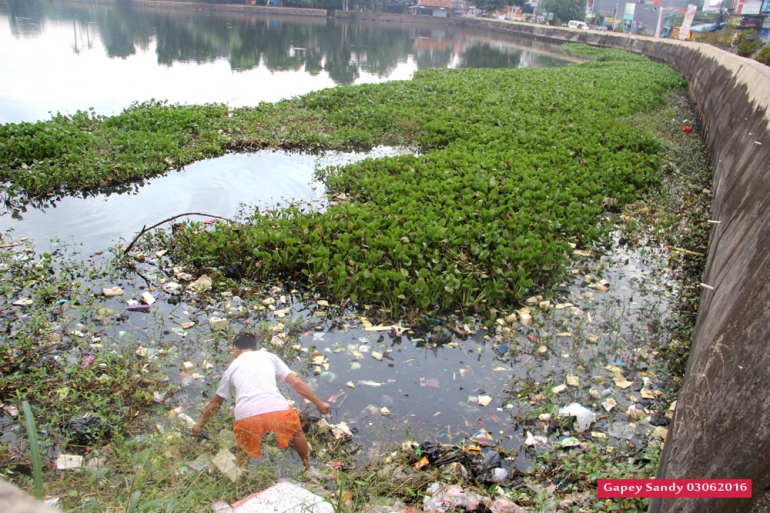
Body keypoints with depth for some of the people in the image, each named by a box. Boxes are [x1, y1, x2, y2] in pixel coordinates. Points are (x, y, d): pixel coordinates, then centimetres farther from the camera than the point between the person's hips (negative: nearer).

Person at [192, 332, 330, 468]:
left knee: (243, 449, 32)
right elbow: (297, 383, 16)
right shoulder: (269, 356, 24)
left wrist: (201, 423, 55)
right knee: (297, 431, 32)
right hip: (277, 409, 0)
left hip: (246, 415, 0)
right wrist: (319, 404, 24)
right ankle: (307, 466, 44)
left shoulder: (232, 367, 27)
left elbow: (215, 403, 38)